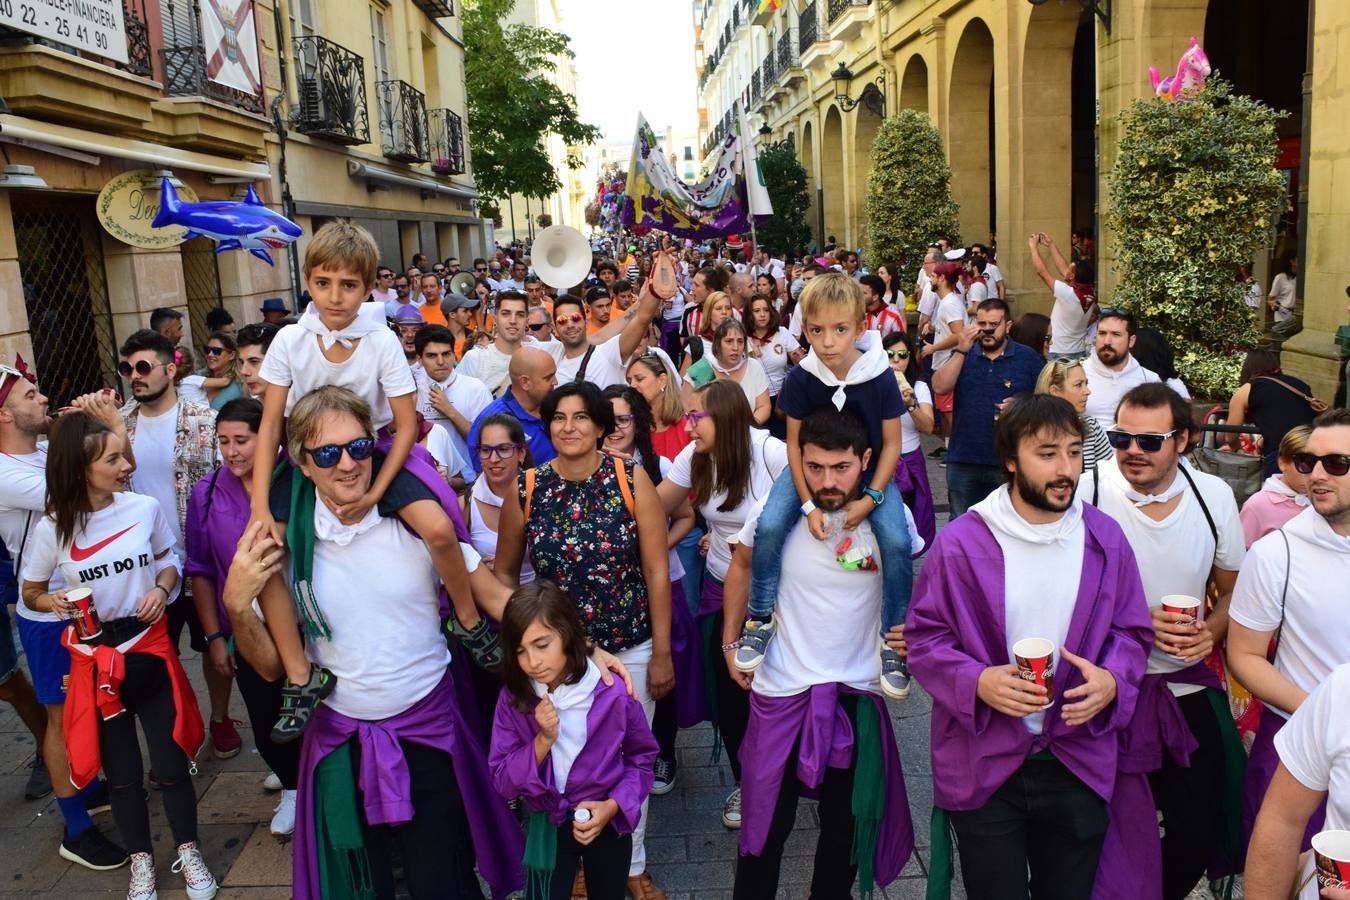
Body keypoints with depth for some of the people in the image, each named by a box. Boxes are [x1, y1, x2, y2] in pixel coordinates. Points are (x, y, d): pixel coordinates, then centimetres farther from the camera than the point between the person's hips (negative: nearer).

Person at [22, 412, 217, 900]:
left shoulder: (146, 507, -10)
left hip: (151, 649, 0)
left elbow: (169, 560, 7)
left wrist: (161, 589, -13)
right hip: (94, 658, 0)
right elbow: (31, 592, 3)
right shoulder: (51, 528, -11)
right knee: (121, 772, 13)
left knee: (171, 764, 6)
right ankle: (141, 859, 35)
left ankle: (187, 850, 30)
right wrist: (53, 601, -18)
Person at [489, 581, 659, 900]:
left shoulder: (614, 693, -21)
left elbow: (641, 758, -6)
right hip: (548, 824, 1)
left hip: (607, 821, 0)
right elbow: (502, 782, -13)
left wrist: (613, 807, -19)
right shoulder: (513, 699, -15)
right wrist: (543, 741, -27)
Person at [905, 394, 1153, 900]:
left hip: (1079, 762, 3)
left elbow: (1132, 632, 7)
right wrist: (978, 681, -24)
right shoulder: (960, 543, -12)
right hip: (983, 765, -3)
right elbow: (924, 637, -6)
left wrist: (1111, 679, -14)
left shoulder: (1105, 539, -1)